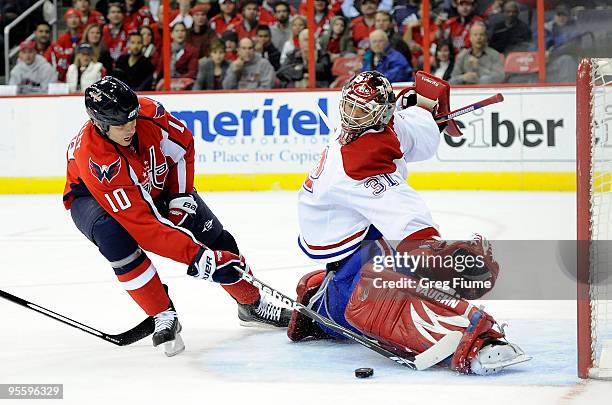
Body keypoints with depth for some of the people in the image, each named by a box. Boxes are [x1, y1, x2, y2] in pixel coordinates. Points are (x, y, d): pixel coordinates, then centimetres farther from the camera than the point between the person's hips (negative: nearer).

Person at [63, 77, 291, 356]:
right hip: (93, 196, -5)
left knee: (212, 235, -3)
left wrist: (181, 197, -10)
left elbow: (183, 145, -5)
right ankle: (164, 318, -22)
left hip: (154, 184, 5)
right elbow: (140, 224, -44)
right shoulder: (93, 158, -42)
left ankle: (252, 305, 22)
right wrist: (195, 256, -46)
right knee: (113, 233, -36)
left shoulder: (148, 113, -29)